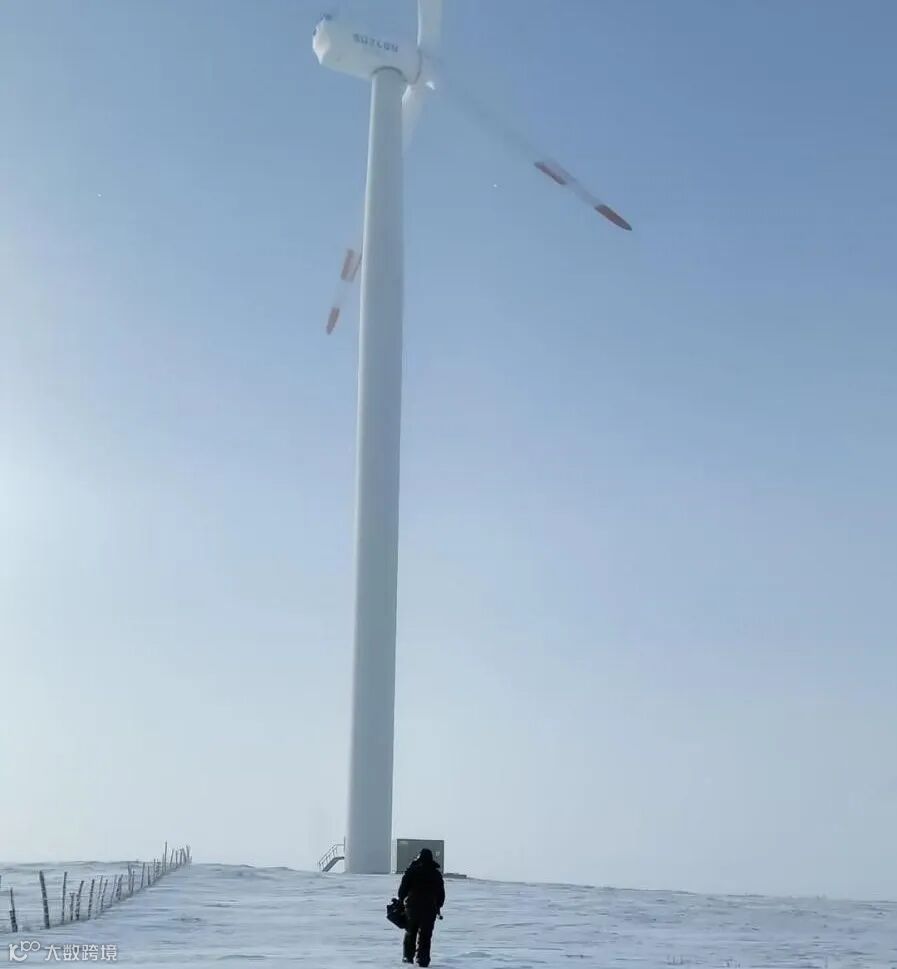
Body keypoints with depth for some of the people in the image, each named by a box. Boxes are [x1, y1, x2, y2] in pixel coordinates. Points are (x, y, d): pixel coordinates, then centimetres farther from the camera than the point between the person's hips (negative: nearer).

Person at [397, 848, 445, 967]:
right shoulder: (436, 874, 4)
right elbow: (441, 893, 9)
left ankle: (408, 957, 18)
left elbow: (403, 888, -4)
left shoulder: (411, 870, -4)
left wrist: (401, 901, 8)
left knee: (410, 933, 15)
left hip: (412, 907, 0)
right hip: (430, 908, 0)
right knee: (425, 935, 3)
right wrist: (438, 907, 19)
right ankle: (423, 959, -2)